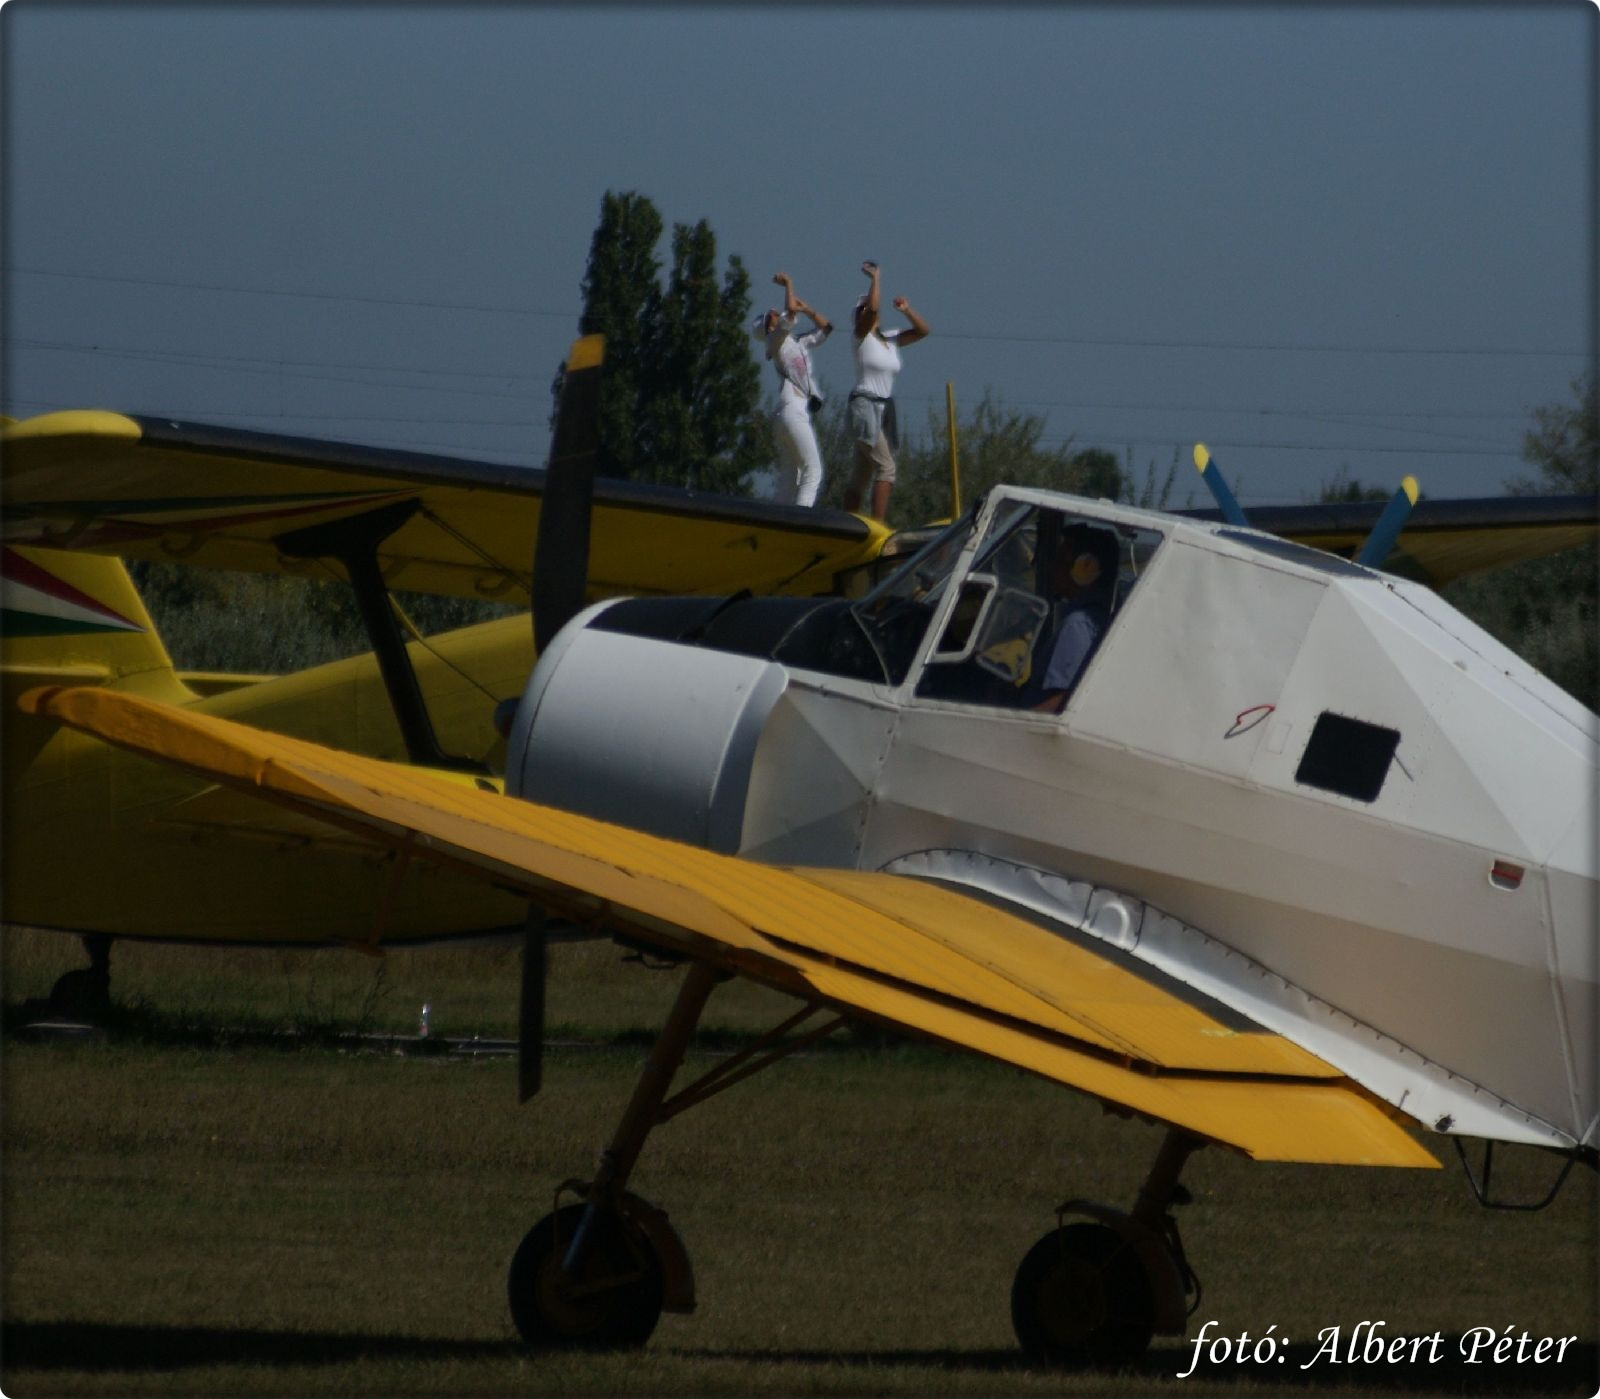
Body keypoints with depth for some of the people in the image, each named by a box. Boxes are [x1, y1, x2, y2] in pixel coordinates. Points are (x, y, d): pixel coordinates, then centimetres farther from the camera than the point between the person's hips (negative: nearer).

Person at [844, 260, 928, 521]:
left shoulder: (891, 340, 15)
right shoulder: (862, 336, -5)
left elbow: (922, 331, 20)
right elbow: (872, 306, -21)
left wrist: (907, 311, 5)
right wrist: (875, 277, -10)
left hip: (885, 410, 8)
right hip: (865, 407, -8)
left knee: (861, 475, 9)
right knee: (886, 466, -19)